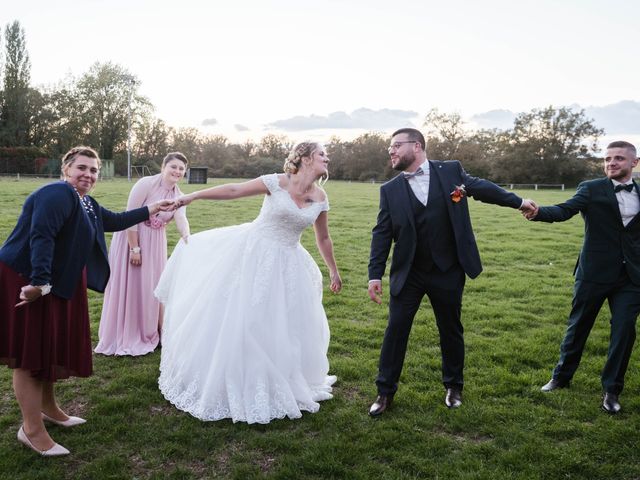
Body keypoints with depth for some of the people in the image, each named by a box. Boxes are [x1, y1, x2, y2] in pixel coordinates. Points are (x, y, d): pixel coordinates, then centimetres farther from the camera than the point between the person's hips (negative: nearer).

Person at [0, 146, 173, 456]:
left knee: (51, 346, 20)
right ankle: (32, 430, 9)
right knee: (31, 351, -2)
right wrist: (40, 282, -33)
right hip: (28, 281, -10)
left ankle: (48, 408, 37)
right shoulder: (58, 193, -18)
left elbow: (113, 221, 26)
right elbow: (41, 236, -28)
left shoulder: (87, 204, 13)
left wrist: (149, 211, 27)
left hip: (57, 283, 10)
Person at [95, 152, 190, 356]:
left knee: (151, 287, 12)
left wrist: (186, 235, -44)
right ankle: (127, 338, 17)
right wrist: (134, 248, -21)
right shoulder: (146, 184, -20)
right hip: (131, 238, -5)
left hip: (155, 244, 5)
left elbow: (181, 218, -22)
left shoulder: (178, 196, -4)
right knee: (129, 287, 3)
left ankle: (148, 334, 27)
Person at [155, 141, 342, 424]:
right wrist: (193, 196, -15)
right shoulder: (277, 182, -13)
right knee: (238, 318, 3)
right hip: (253, 253, -3)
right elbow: (233, 191, -11)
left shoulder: (320, 198, 0)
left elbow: (323, 239, 12)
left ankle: (283, 383, 34)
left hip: (285, 263, 4)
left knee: (285, 325, 10)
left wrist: (334, 271, 19)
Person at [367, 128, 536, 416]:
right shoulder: (390, 190, -1)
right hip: (407, 275, 0)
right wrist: (375, 275, -9)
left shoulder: (451, 171, -2)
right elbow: (382, 234, -3)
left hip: (448, 273, 0)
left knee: (451, 330, 14)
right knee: (395, 331, 3)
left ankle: (453, 386, 35)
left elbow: (481, 187, 9)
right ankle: (385, 391, 18)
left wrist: (518, 202, 12)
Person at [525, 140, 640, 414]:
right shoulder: (592, 189, -5)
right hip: (595, 273, -2)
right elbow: (565, 210, -21)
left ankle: (612, 390, 18)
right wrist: (538, 213, -40)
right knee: (578, 326, 9)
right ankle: (562, 377, 29)